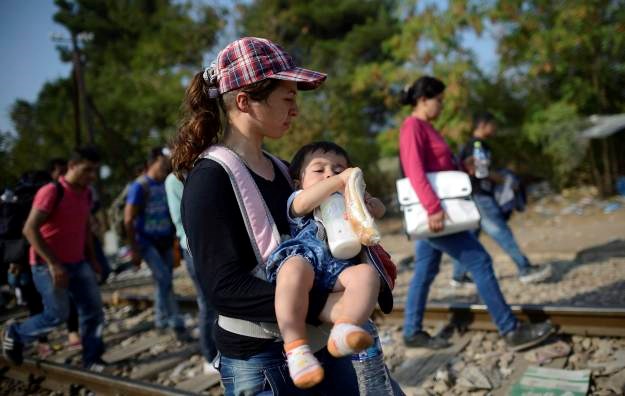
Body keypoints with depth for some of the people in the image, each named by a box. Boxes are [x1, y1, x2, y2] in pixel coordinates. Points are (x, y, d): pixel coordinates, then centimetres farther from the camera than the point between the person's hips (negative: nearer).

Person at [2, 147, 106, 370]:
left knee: (93, 311, 2)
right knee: (58, 314, -5)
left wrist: (92, 258, 14)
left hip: (77, 263, 7)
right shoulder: (51, 192, -16)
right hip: (48, 265, -7)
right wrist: (53, 263, -25)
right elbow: (30, 229, -21)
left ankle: (92, 360, 13)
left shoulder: (86, 195, 7)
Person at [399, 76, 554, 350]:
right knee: (479, 261, -8)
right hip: (431, 211, -10)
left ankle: (413, 333, 20)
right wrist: (434, 208, -30)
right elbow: (415, 172, -23)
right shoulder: (412, 126, -12)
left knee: (425, 271, 12)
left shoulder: (424, 127, 18)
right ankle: (511, 331, -1)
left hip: (432, 211, 10)